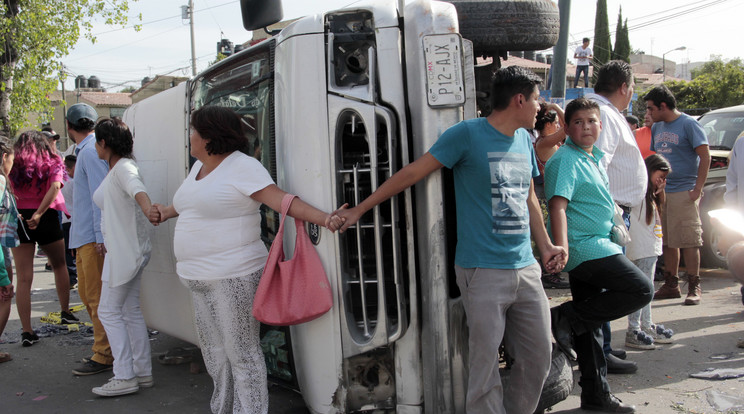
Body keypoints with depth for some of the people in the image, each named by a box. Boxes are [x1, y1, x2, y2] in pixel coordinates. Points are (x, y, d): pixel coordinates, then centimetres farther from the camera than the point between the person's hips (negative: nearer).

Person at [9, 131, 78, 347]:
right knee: (59, 266, 24)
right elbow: (55, 187, -16)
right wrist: (39, 213, -19)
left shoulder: (13, 165, 3)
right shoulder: (52, 163, 2)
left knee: (24, 278, 1)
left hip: (19, 219, 0)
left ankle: (27, 331, -1)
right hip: (47, 218, 0)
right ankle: (65, 312, 32)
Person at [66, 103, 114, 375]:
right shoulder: (84, 151, 18)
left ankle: (104, 356, 1)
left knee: (97, 297, -5)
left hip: (94, 237, -10)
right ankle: (104, 349, 24)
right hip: (84, 238, 10)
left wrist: (101, 237, -22)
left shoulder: (91, 152, -14)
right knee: (86, 294, 16)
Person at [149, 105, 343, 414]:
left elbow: (280, 200, -23)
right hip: (200, 278, 10)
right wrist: (166, 212, 39)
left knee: (241, 354, -3)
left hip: (232, 278, -9)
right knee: (214, 353, 18)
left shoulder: (242, 167, -14)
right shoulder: (199, 166, 14)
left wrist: (323, 218, -35)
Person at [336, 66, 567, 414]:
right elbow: (412, 173, -7)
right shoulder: (468, 134, -8)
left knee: (538, 361, 11)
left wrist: (546, 247, 19)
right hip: (483, 271, -7)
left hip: (526, 268, 7)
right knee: (485, 365, -2)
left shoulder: (524, 140, 13)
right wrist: (360, 209, -5)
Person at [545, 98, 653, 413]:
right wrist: (561, 248, -33)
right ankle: (567, 318, -10)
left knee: (590, 325, 12)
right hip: (583, 247, -9)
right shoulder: (565, 160, -13)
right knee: (641, 289, -15)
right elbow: (557, 205, -24)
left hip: (594, 248, 9)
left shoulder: (595, 158, 16)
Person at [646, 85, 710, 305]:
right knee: (668, 242, 9)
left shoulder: (688, 124, -6)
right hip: (663, 193, 7)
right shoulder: (657, 128, 14)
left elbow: (705, 156, -10)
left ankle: (694, 288, 2)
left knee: (689, 241, -5)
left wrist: (697, 188, -15)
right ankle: (671, 285, 17)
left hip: (685, 193, -7)